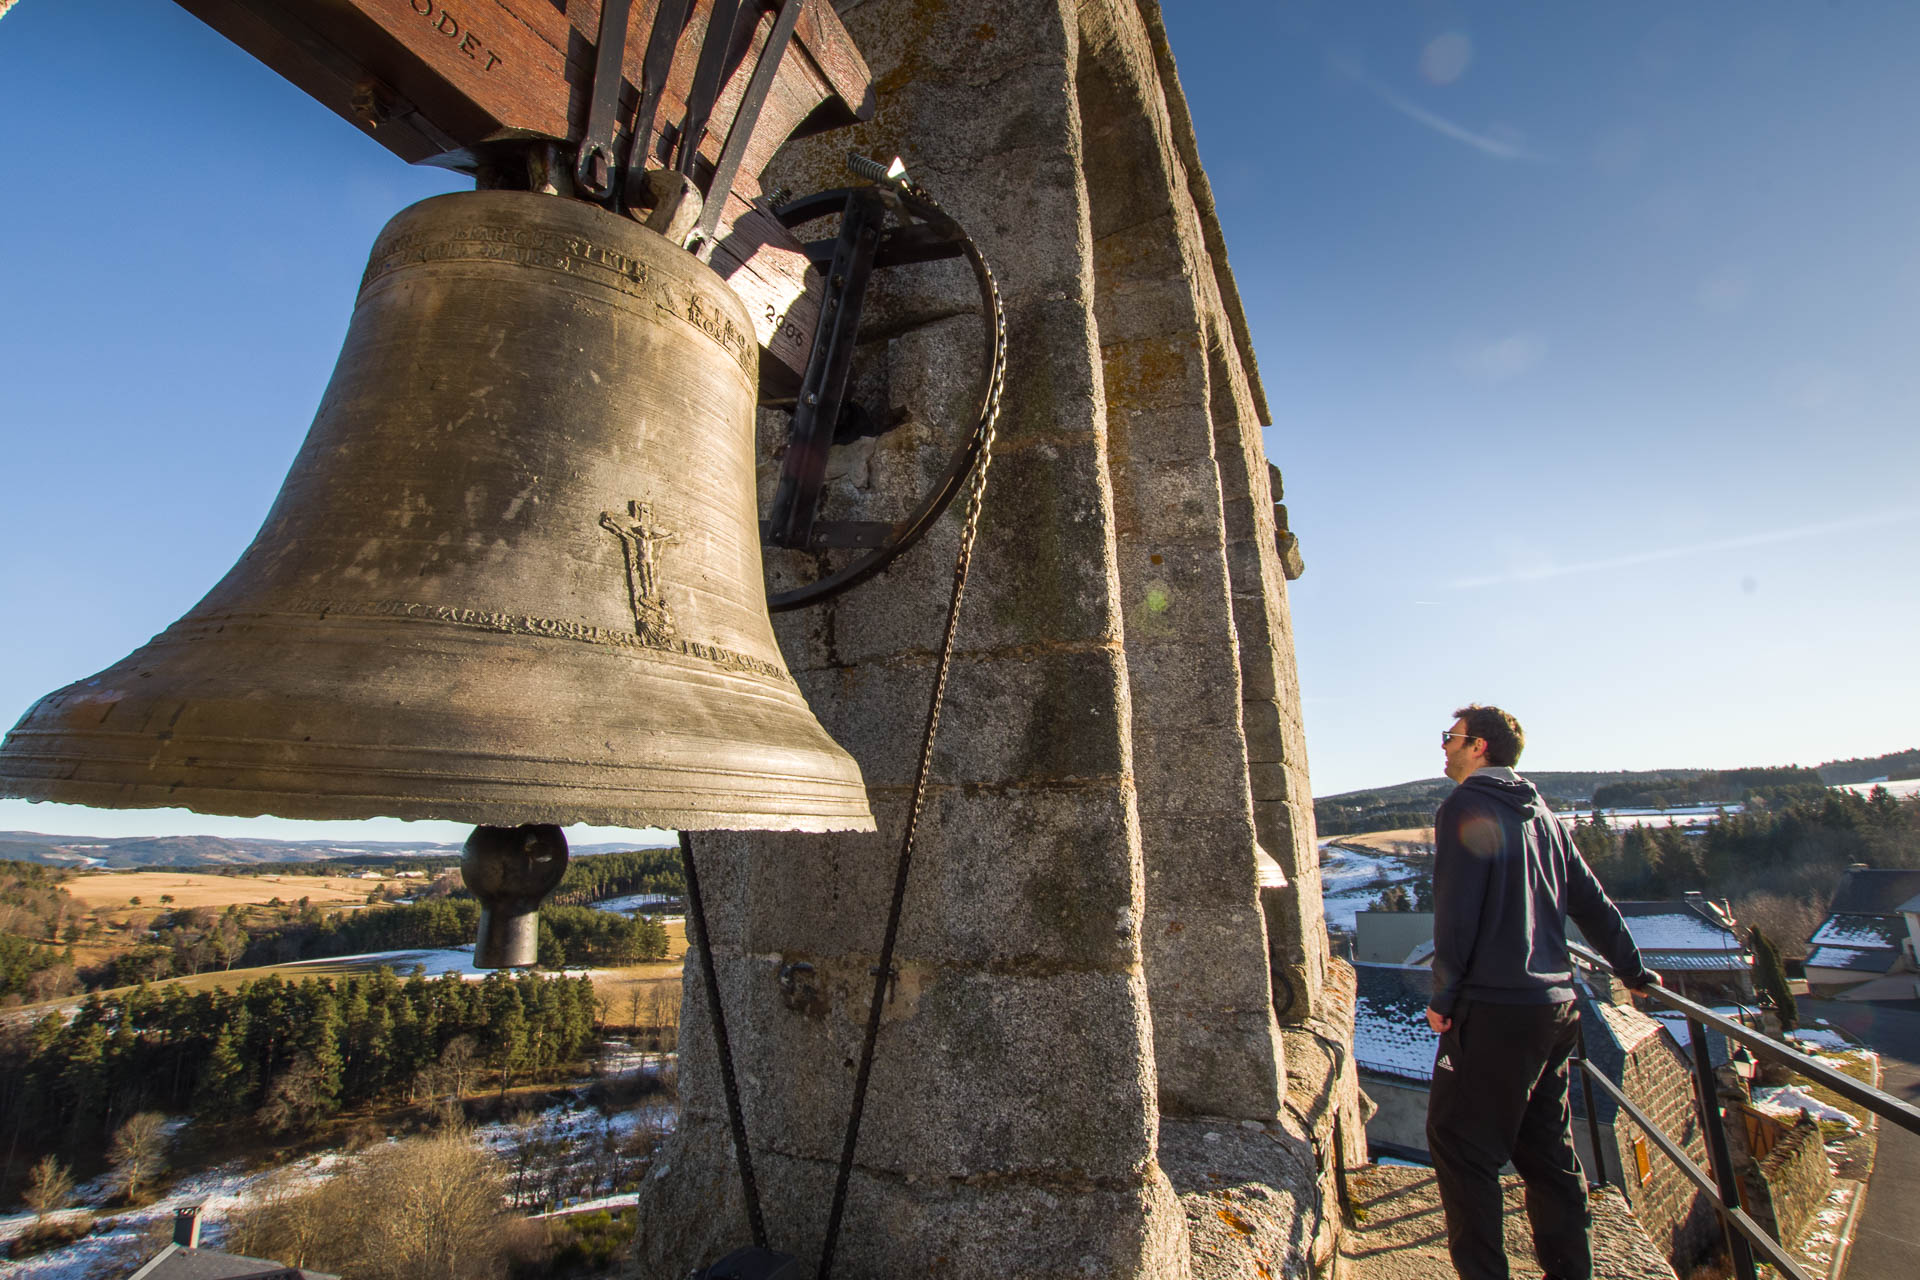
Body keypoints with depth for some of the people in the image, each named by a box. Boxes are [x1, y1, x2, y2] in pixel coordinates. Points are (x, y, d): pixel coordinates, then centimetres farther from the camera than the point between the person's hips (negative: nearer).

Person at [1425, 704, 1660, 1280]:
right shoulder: (1542, 813, 13)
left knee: (1458, 1145, 2)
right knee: (1546, 1150, 18)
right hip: (1556, 1004, 9)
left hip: (1494, 1009, -8)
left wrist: (1443, 997, -9)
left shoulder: (1466, 807, -11)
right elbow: (1590, 900, 17)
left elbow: (1456, 911, -16)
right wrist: (1633, 969, 29)